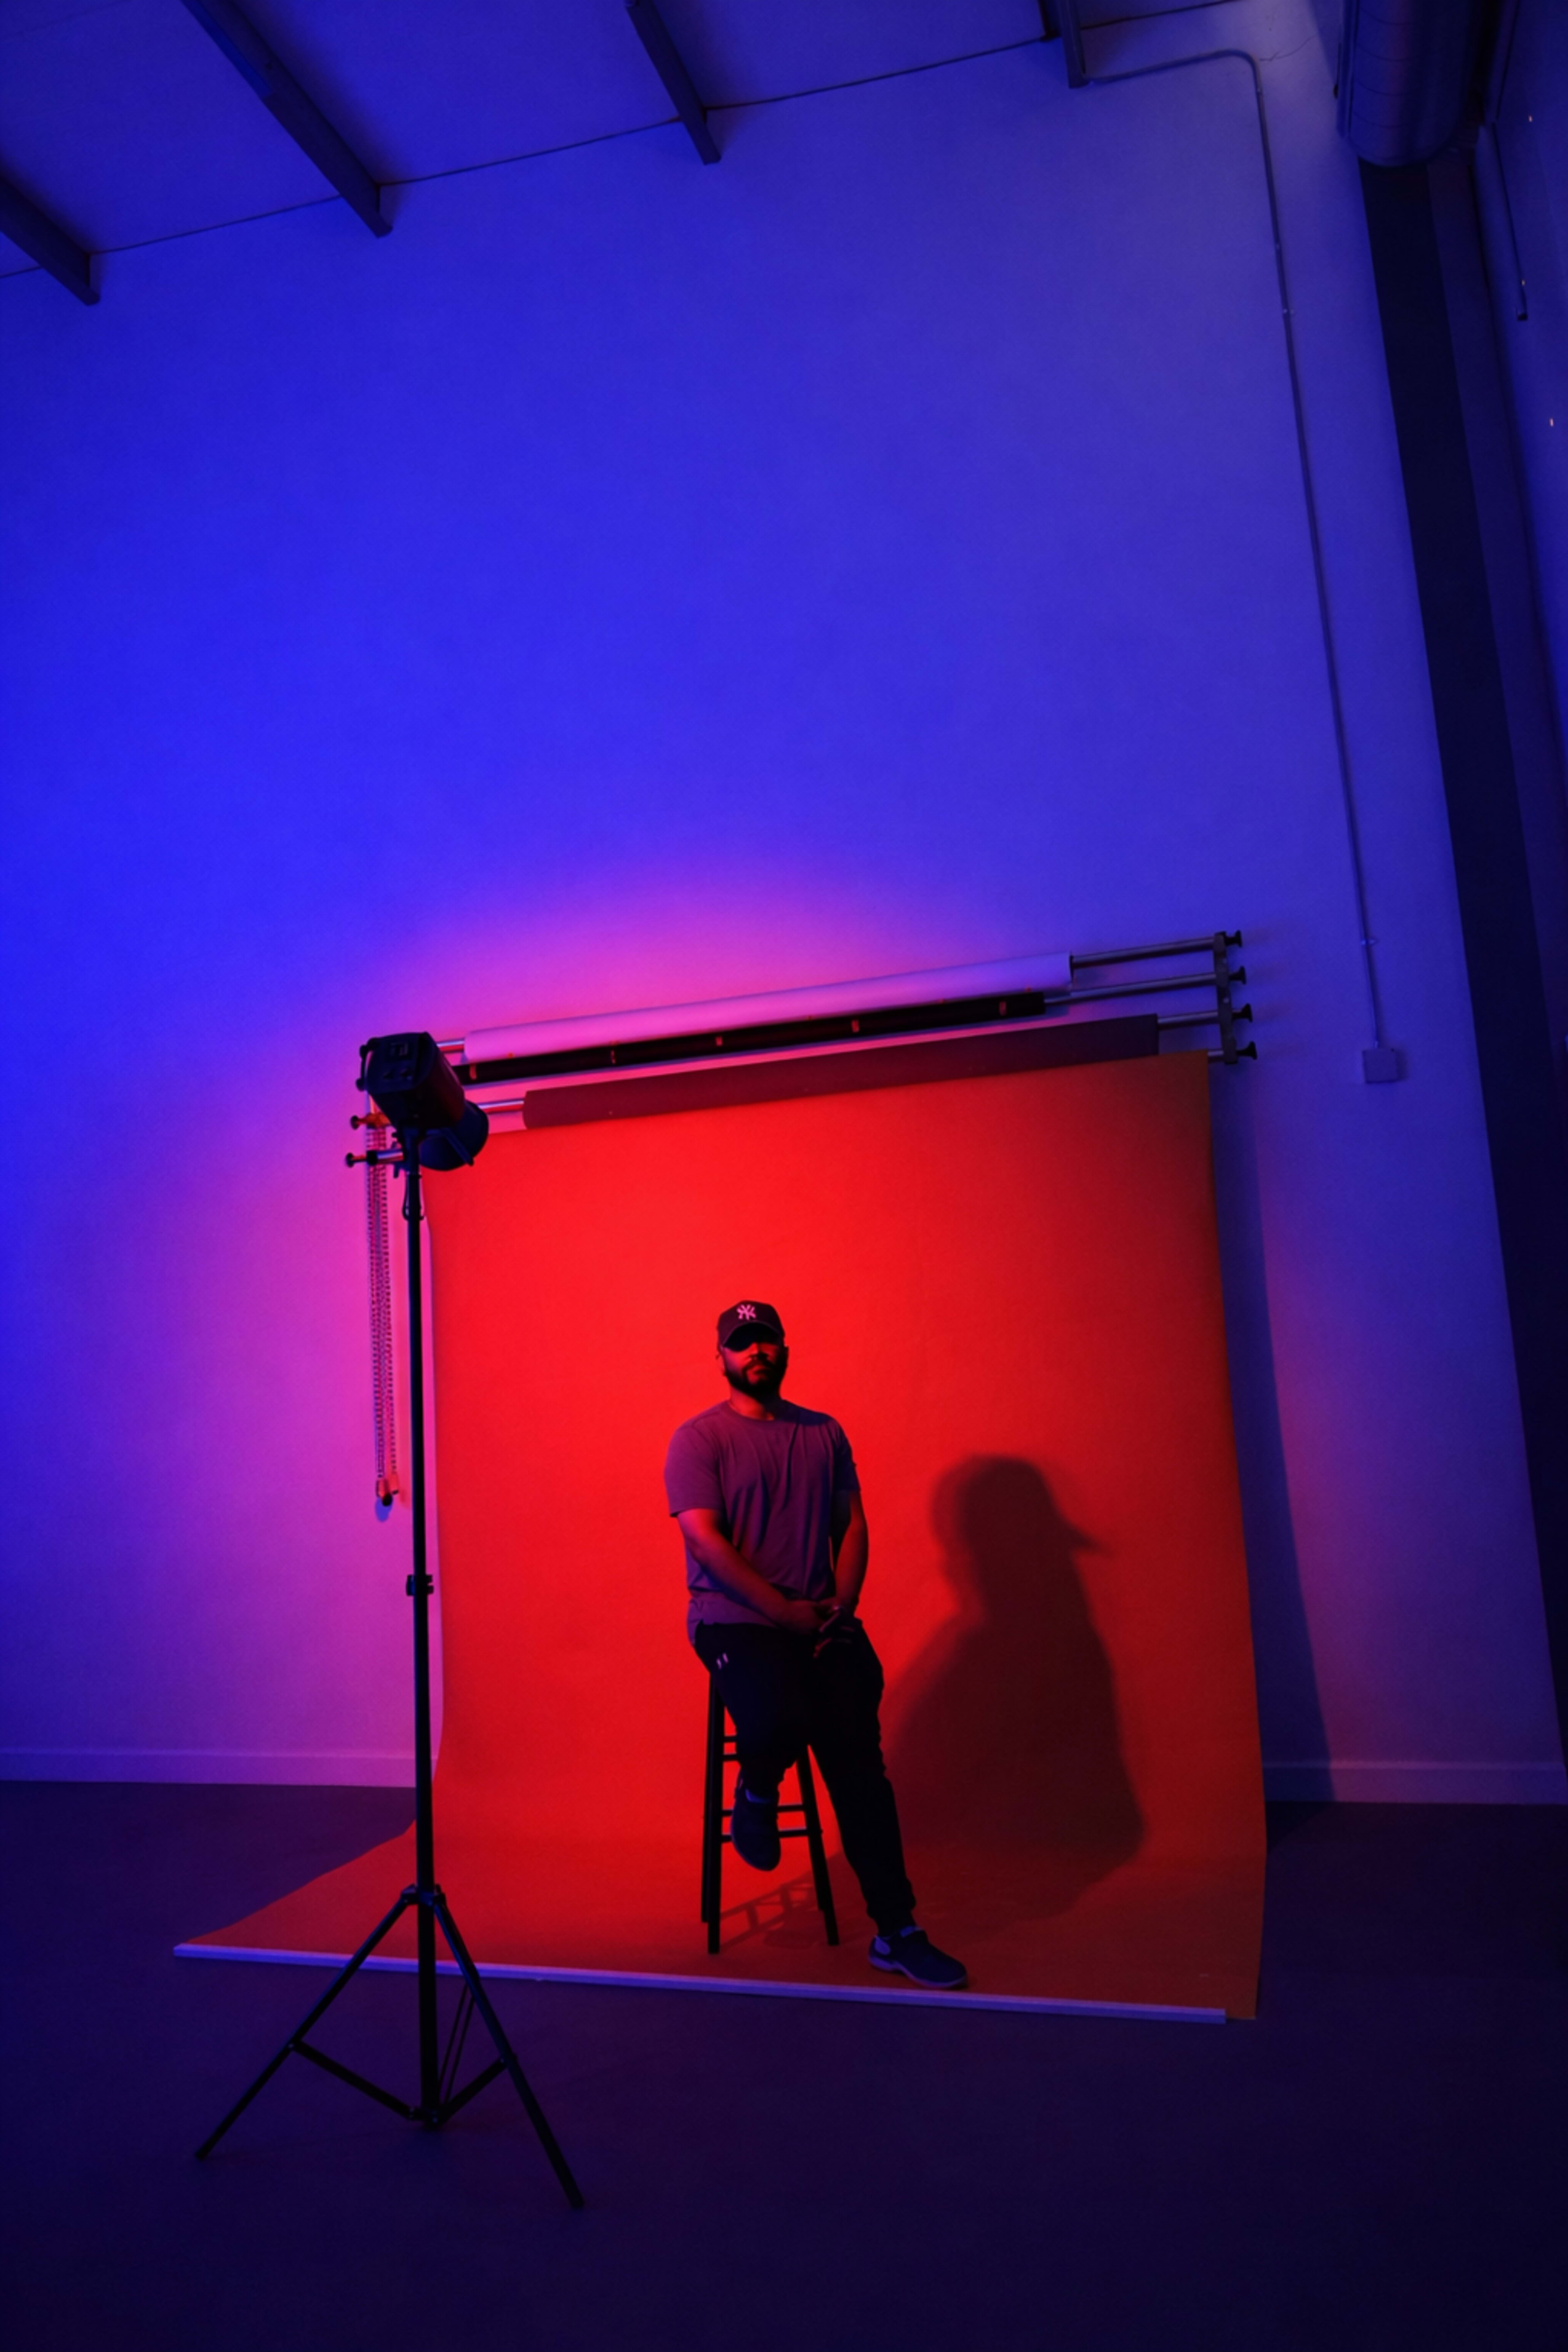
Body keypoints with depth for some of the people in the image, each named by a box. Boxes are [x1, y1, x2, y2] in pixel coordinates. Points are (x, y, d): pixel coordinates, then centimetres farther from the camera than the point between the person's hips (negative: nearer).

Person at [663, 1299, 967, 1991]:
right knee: (783, 1720, -30)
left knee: (860, 1761, -9)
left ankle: (895, 1930, 1)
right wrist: (785, 1610, -15)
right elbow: (704, 1538, -10)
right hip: (735, 1621, -3)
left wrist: (840, 1608, -5)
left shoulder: (824, 1434, 14)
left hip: (822, 1620, 4)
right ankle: (757, 1792, 6)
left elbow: (853, 1524, 12)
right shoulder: (698, 1438, 0)